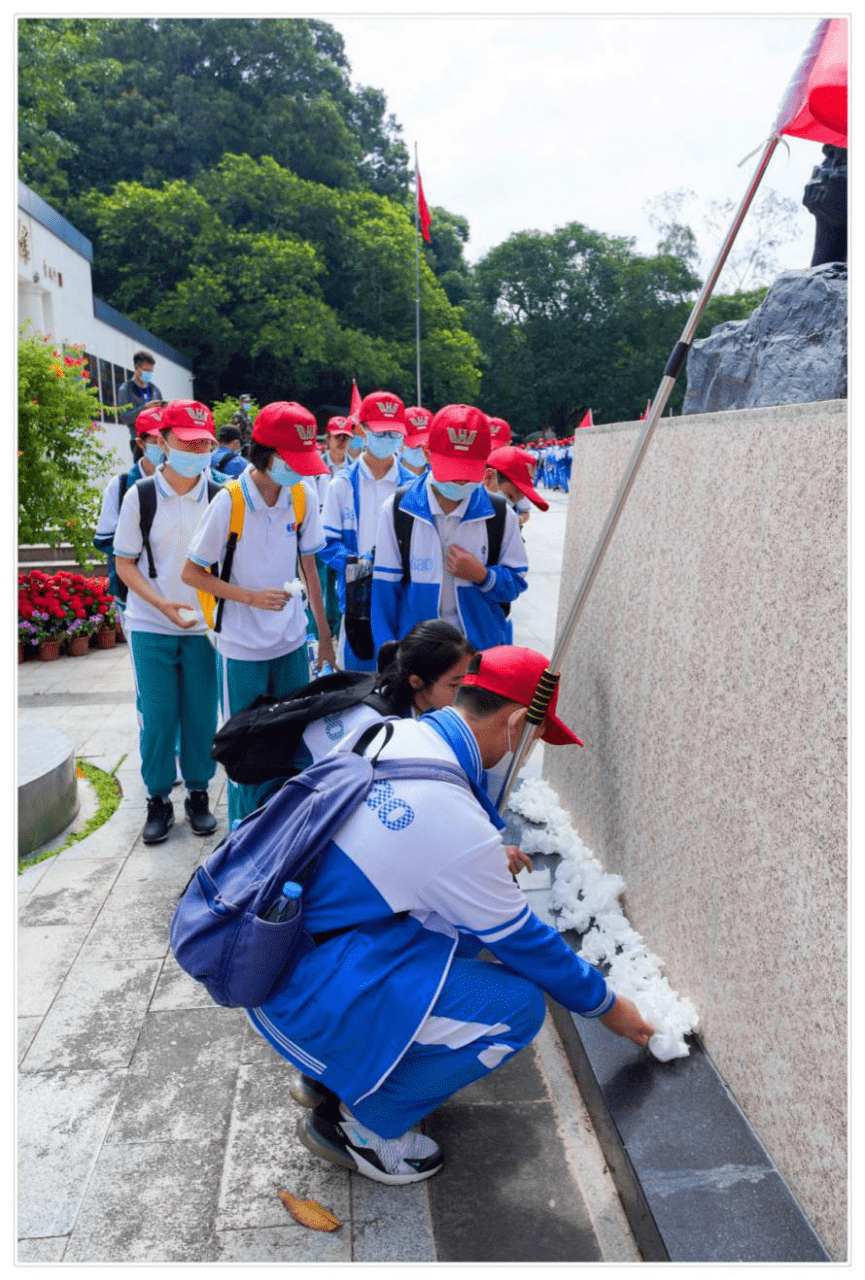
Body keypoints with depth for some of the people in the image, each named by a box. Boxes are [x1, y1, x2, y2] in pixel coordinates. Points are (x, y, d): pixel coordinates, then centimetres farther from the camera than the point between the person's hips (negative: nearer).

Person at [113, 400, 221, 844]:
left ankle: (198, 793, 24)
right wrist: (162, 603, -15)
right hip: (151, 626, 0)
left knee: (201, 714, 6)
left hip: (203, 625, 1)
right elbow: (125, 563, -1)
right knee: (157, 715, 4)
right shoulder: (140, 495, -5)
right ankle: (158, 799, 20)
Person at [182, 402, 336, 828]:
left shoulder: (304, 496, -4)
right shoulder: (229, 502, -16)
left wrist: (323, 629, 10)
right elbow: (191, 573, -10)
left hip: (292, 640, 4)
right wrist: (253, 597, -20)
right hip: (242, 645, -4)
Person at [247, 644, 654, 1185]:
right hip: (300, 989, -9)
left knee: (472, 920, 15)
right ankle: (357, 1124, 6)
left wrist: (490, 863, 28)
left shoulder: (388, 732, -2)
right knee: (518, 1007, -10)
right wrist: (606, 1004, 7)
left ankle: (326, 1069, 22)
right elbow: (523, 940, -9)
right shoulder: (460, 827, -25)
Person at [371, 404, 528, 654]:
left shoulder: (500, 515, 0)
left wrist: (481, 575, -16)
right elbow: (385, 588, -1)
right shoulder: (397, 509, -2)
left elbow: (515, 584, 5)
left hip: (481, 651, 1)